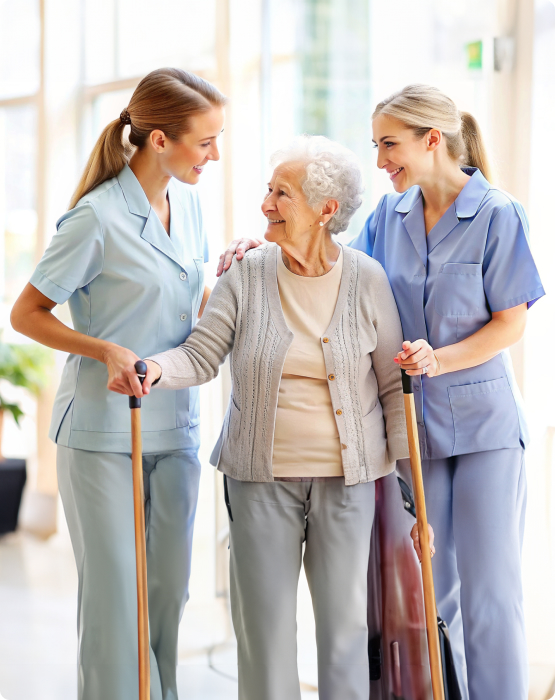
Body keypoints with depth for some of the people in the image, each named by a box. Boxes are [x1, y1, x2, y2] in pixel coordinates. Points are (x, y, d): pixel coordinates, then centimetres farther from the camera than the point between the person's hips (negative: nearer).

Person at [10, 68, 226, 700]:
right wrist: (106, 349, -21)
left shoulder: (186, 201, 6)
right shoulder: (97, 217, -16)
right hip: (104, 430, -6)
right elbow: (26, 314, -9)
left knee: (169, 587, 12)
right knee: (114, 589, 1)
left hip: (175, 426, 6)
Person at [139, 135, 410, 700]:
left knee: (345, 620, 7)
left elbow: (394, 384, 2)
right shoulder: (246, 276, -1)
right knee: (264, 619, 5)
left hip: (346, 478, 0)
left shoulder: (367, 280, -2)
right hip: (262, 477, 1)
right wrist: (155, 368, -24)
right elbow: (202, 355, -2)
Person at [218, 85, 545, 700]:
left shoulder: (498, 215, -10)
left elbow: (511, 323, -9)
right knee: (432, 586, 12)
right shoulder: (390, 214, 5)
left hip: (483, 423, -5)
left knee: (489, 589, -4)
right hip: (413, 421, 5)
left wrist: (439, 359, -23)